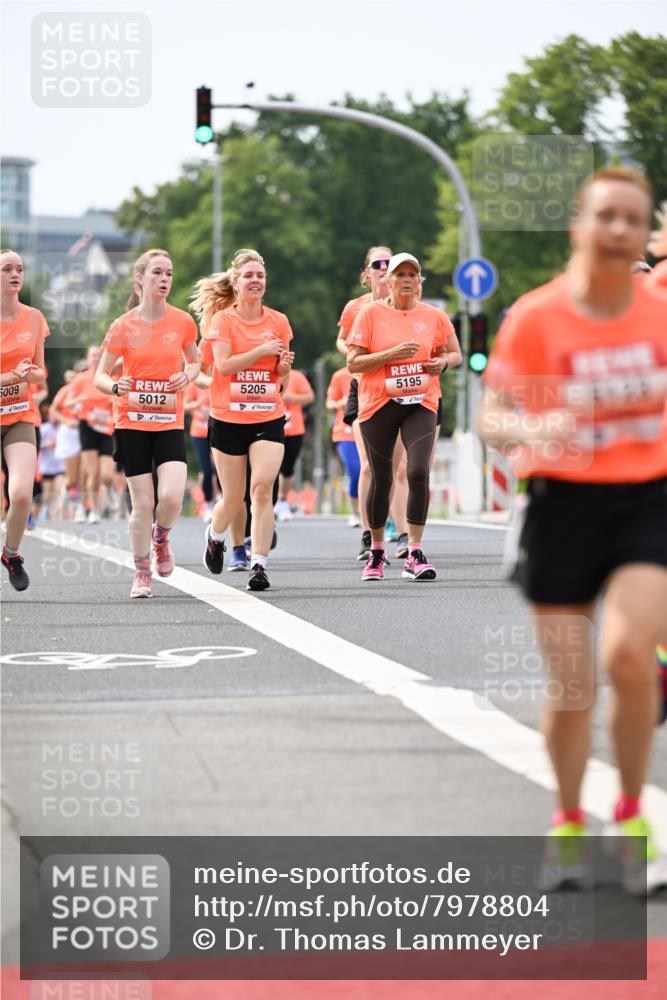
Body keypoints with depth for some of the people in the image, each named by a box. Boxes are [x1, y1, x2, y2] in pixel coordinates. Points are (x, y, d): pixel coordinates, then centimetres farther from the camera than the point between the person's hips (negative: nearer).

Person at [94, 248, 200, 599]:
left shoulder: (182, 322, 1)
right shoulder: (123, 326, -4)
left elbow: (194, 361, 18)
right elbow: (99, 376, 0)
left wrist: (187, 376, -5)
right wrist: (115, 386, -22)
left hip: (170, 424, 1)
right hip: (132, 423, -1)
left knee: (171, 497, -16)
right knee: (143, 503, -2)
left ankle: (160, 536, 19)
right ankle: (142, 572, 17)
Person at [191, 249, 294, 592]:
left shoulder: (278, 322, 6)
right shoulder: (222, 319, -2)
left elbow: (281, 377, 14)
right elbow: (224, 365, -14)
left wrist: (284, 366, -9)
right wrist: (262, 350, -19)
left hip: (268, 418, 1)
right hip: (228, 418, -1)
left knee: (262, 487, -17)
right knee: (234, 497, 6)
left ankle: (258, 564, -15)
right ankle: (215, 536, 40)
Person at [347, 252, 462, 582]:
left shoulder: (434, 316, 5)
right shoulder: (371, 313, -1)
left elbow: (455, 353, 17)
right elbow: (353, 363, -5)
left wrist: (443, 362, -7)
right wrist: (392, 354, -17)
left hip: (421, 403, 1)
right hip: (378, 405, 0)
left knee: (418, 472, -17)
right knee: (381, 479, 6)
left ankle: (415, 554, -12)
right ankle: (376, 552, 25)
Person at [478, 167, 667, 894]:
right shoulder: (535, 318, -6)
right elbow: (490, 417, -8)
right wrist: (532, 432, -28)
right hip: (563, 504, 0)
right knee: (569, 687, 3)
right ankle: (568, 823, 28)